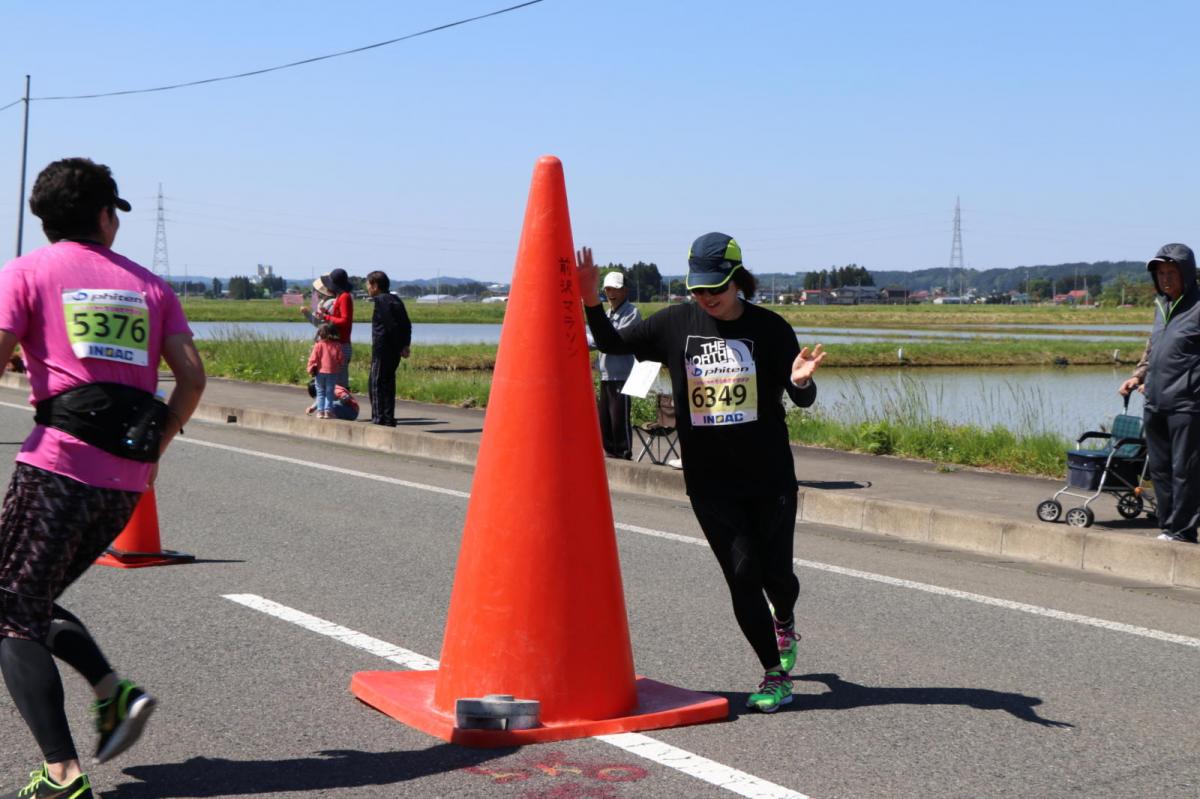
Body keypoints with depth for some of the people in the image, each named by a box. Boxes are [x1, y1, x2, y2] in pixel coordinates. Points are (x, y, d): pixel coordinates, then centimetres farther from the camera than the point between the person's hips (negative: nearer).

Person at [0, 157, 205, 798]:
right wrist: (154, 448, 17)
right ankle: (114, 692, 3)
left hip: (59, 462, -5)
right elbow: (192, 376, 7)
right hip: (127, 479, 5)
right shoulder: (148, 284, 15)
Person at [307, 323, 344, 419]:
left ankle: (320, 411, 5)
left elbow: (313, 359, -9)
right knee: (329, 392, 9)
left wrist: (311, 369, 2)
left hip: (320, 372, -1)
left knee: (320, 392, 10)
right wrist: (338, 367, 18)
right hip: (332, 373, 1)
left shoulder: (318, 345, -8)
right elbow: (341, 359, 0)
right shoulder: (337, 346, -2)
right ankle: (328, 411, 3)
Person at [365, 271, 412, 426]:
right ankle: (388, 419, 17)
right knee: (388, 383, 14)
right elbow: (407, 324, 14)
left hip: (382, 348, -9)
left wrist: (402, 345, -15)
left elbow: (391, 325, -20)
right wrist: (405, 345, 8)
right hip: (394, 350, 9)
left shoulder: (381, 301, -12)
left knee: (377, 383, -4)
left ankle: (379, 418, -6)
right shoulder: (396, 300, 16)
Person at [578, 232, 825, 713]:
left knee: (776, 573, 5)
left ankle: (785, 623, 42)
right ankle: (774, 676, 9)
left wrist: (800, 381, -24)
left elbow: (803, 400, -1)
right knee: (742, 574, -4)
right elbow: (612, 344, 9)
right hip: (708, 479, 1)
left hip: (770, 475, -1)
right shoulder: (676, 324, 0)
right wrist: (592, 304, -8)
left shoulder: (770, 328, -5)